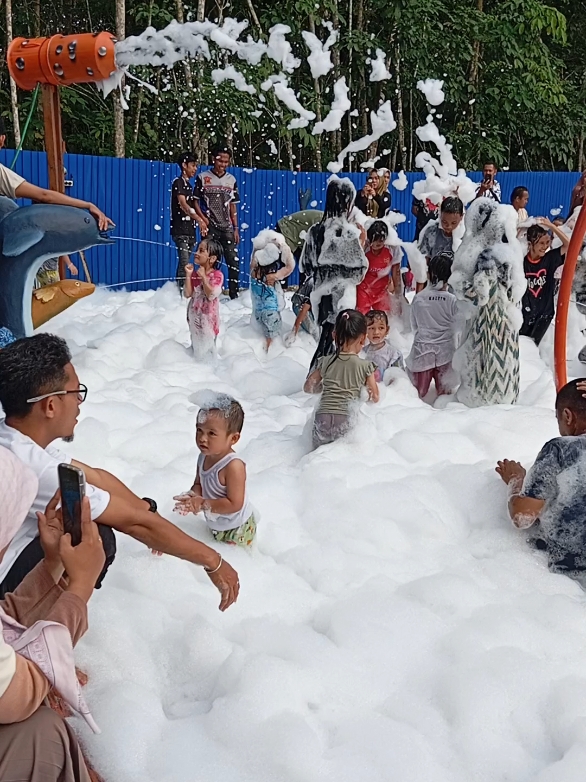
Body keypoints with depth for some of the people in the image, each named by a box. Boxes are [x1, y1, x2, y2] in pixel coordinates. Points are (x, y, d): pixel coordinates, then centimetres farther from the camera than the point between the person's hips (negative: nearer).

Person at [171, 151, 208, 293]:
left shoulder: (189, 185, 19)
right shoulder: (178, 182, -6)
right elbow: (183, 205, -18)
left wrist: (202, 220, 10)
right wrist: (199, 220, -28)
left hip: (190, 230, 8)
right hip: (181, 230, -8)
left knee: (184, 264, 9)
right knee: (184, 264, -14)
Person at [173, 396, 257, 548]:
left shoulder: (234, 466, -34)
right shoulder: (204, 457, -10)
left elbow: (234, 504, -33)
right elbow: (199, 484, 4)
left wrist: (203, 504, -33)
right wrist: (193, 497, -19)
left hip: (238, 530, -7)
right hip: (214, 526, 7)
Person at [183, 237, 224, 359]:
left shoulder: (217, 275, -16)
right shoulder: (194, 274, 1)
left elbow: (211, 295, -28)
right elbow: (188, 294, -7)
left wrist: (204, 277, -27)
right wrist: (188, 275, -12)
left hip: (208, 318, -6)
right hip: (194, 316, 6)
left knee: (206, 347, 7)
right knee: (195, 345, 21)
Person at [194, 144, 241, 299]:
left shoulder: (231, 180, 11)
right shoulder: (202, 177, 2)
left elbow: (233, 206, 13)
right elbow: (195, 201, 2)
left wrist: (236, 229, 7)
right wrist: (203, 219, -12)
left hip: (227, 228, 3)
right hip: (210, 227, -3)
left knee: (234, 261, -2)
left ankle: (234, 294, 7)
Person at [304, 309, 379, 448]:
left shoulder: (326, 362, 8)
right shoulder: (365, 366, 1)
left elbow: (308, 387, 17)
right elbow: (375, 397, 10)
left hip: (322, 418, 3)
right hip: (345, 421, -2)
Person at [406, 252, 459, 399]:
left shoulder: (418, 299, -7)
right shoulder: (452, 300, -12)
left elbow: (414, 326, 4)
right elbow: (455, 328, -3)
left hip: (421, 350, 1)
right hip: (445, 352, -1)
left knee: (417, 393, 11)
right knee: (444, 393, 11)